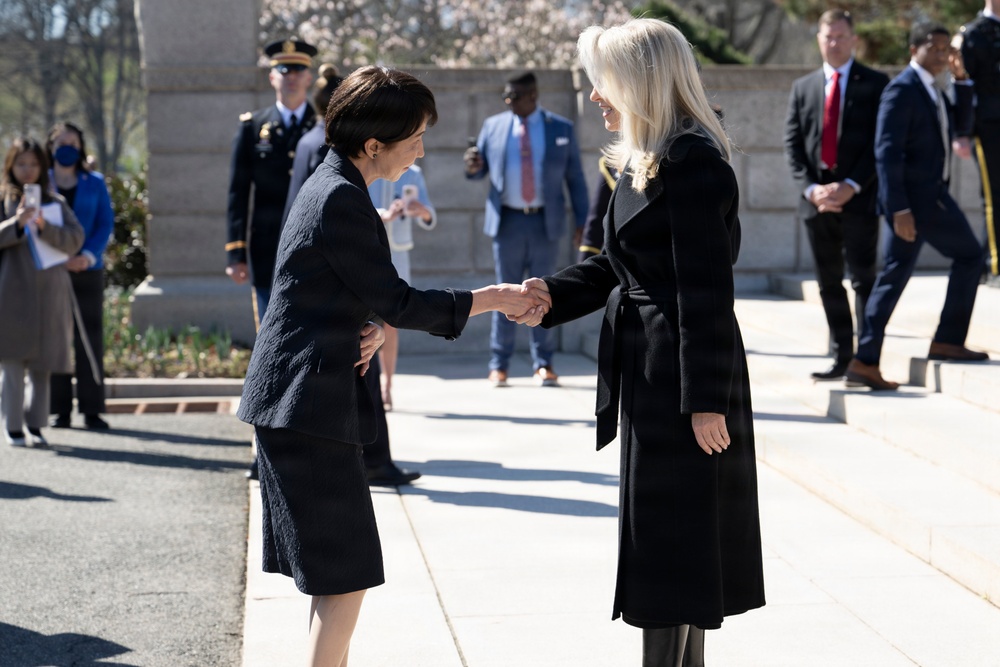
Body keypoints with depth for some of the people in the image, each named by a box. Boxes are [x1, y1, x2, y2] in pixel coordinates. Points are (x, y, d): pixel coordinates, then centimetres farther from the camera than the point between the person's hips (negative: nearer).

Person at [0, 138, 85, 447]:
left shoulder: (55, 203, 12)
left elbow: (75, 238, 0)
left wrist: (44, 227, -16)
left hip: (49, 292, 2)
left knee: (42, 365, 3)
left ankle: (35, 425, 11)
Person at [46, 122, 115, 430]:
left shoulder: (94, 183, 10)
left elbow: (106, 223, 5)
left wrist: (88, 255, -12)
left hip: (88, 271, 1)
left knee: (90, 338, 0)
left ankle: (91, 409, 4)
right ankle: (60, 410, 5)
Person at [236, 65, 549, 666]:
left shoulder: (334, 188, 15)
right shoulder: (342, 199, -18)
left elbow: (367, 298, 19)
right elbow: (397, 302, -15)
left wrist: (375, 329, -3)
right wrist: (494, 299, -7)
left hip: (296, 402, 10)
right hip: (309, 406, -10)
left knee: (336, 575, 17)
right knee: (346, 576, -6)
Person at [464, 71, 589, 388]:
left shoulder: (561, 129, 4)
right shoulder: (493, 126, 5)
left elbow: (575, 178, 5)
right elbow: (480, 167, 11)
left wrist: (582, 222, 0)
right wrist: (473, 168, -15)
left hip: (545, 222, 0)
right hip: (507, 220, 0)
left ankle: (543, 364, 13)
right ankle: (499, 364, 9)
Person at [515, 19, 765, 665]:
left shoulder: (691, 158, -17)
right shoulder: (647, 160, 14)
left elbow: (706, 286, -20)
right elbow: (616, 266, 19)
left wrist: (705, 399, -21)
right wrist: (551, 296, 2)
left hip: (680, 378, -10)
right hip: (649, 370, 10)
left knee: (670, 543, -1)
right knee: (671, 542, 17)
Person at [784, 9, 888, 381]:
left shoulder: (875, 85, 3)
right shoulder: (802, 87, 13)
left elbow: (881, 142, -4)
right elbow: (792, 143, 7)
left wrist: (852, 186, -14)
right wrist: (811, 188, -8)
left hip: (859, 197, -4)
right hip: (816, 198, 4)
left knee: (863, 278, -6)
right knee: (829, 282, 8)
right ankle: (841, 357, 14)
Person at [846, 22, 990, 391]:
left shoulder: (933, 90, 17)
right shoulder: (902, 90, -12)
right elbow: (886, 152, -19)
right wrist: (899, 208, -24)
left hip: (929, 194, 9)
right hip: (915, 196, -9)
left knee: (895, 275, 5)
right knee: (968, 253, 1)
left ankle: (865, 362, 4)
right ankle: (948, 340, 8)